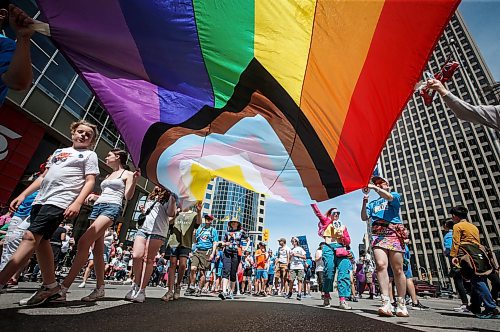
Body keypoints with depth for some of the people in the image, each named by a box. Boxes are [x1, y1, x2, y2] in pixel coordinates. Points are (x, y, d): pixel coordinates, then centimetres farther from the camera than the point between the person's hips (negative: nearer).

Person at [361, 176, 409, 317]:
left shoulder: (395, 195, 17)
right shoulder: (373, 203, 26)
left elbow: (388, 197, -9)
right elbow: (364, 217, 11)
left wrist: (374, 188, -13)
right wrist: (365, 201, 0)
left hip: (394, 233, -2)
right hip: (378, 235, 2)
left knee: (398, 270, -4)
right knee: (381, 265, -17)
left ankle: (401, 305, 6)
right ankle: (386, 303, -20)